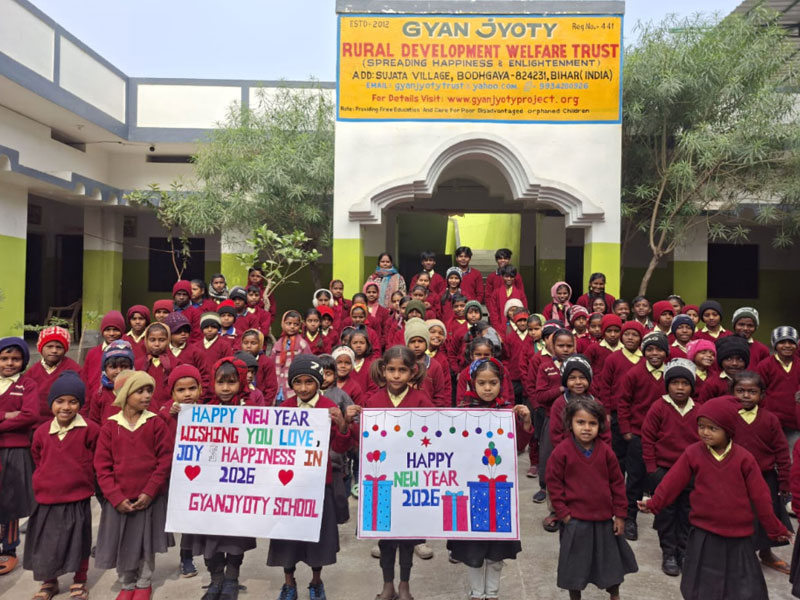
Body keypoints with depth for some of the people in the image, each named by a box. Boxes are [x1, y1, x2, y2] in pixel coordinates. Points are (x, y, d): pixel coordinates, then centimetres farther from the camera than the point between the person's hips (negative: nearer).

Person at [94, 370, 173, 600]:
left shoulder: (156, 423, -6)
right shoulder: (110, 426, -3)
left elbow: (165, 461, -7)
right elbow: (102, 466, -3)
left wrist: (149, 492, -12)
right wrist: (116, 497, -10)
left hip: (150, 498, -1)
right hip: (119, 500, 1)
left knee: (147, 544, 12)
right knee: (121, 546, 12)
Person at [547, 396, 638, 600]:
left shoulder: (606, 451, -5)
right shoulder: (561, 451, -14)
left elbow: (617, 484, 2)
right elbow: (554, 483, -8)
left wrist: (619, 515, 2)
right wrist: (562, 512, -9)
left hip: (604, 518, 3)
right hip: (575, 520, -3)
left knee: (611, 560, 20)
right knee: (575, 563, 12)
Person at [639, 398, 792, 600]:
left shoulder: (744, 458, -9)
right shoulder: (692, 453, -8)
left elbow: (760, 496, -2)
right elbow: (673, 481, -4)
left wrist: (774, 528, 5)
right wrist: (654, 504, -8)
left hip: (738, 534, 0)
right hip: (703, 533, 1)